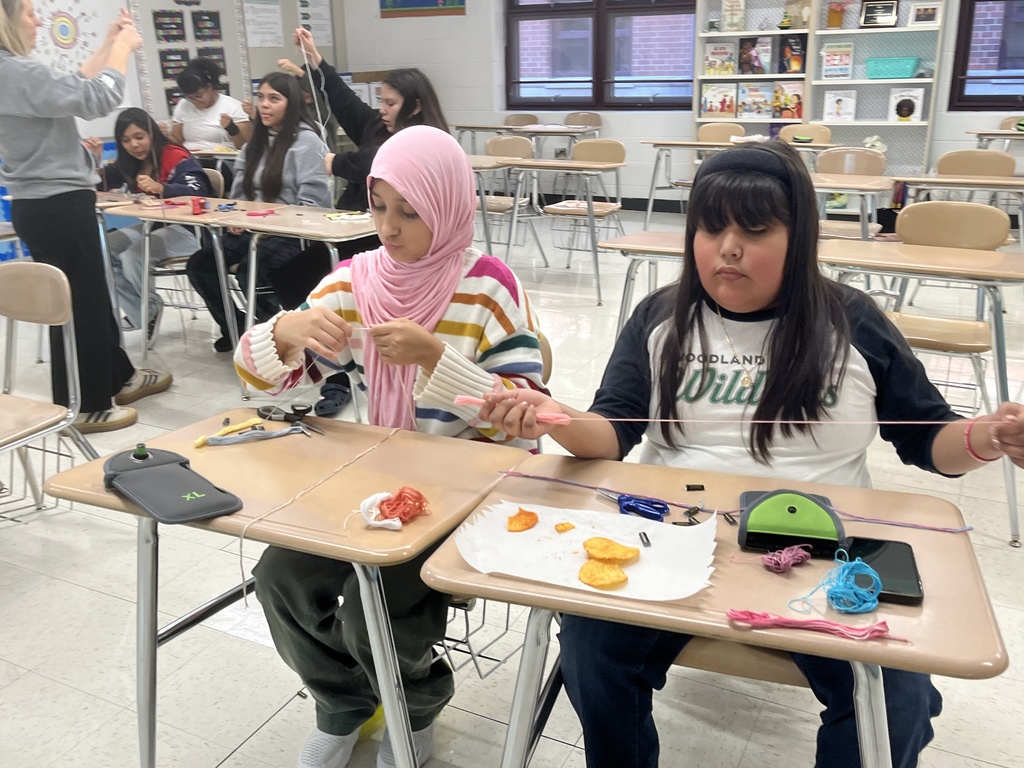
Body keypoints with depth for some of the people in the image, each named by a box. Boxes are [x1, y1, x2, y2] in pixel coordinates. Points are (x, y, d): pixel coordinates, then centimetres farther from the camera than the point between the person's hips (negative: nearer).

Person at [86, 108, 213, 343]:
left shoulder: (176, 157, -13)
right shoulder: (129, 163, 10)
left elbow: (198, 193, -28)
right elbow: (100, 186, 14)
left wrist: (160, 188, -44)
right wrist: (95, 159, -5)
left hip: (187, 229, -8)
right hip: (152, 226, 9)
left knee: (133, 256, -29)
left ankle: (151, 308, 0)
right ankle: (142, 312, -7)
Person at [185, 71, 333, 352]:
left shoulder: (306, 141, -6)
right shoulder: (256, 142, 17)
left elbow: (313, 203, -15)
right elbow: (241, 192, 20)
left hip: (293, 235, -7)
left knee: (250, 271, -32)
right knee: (200, 264, -9)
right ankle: (236, 328, 11)